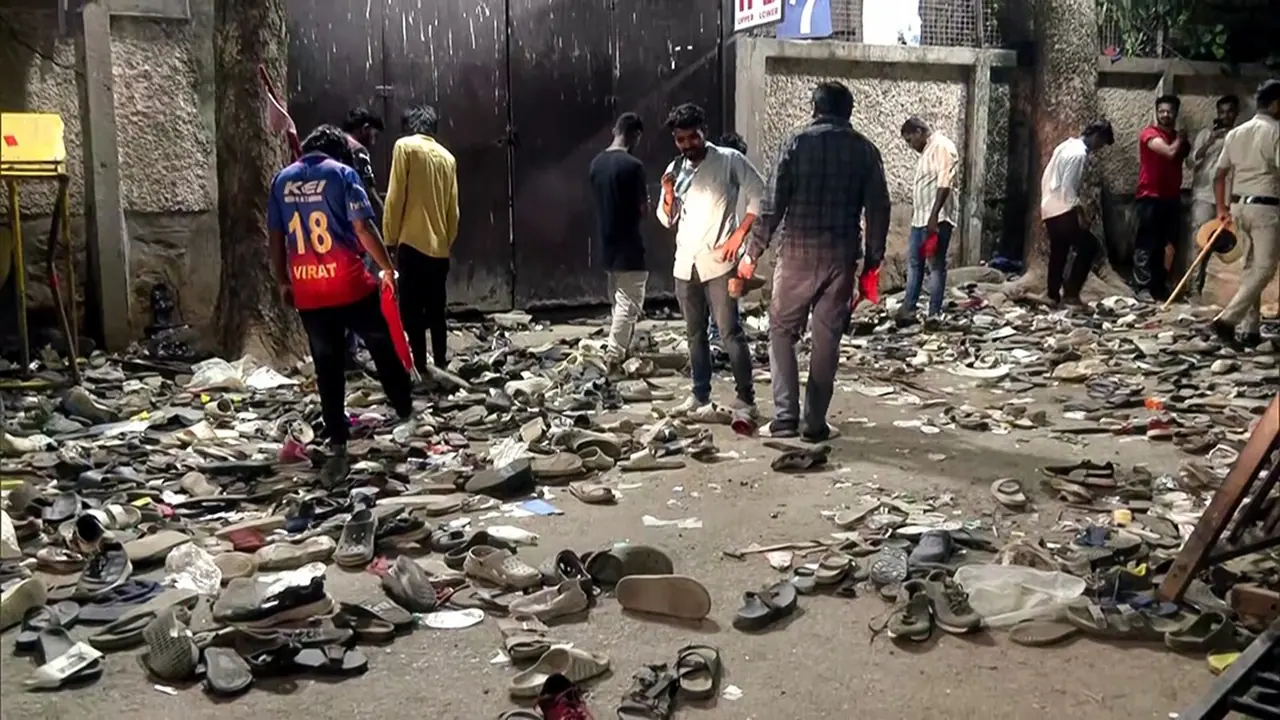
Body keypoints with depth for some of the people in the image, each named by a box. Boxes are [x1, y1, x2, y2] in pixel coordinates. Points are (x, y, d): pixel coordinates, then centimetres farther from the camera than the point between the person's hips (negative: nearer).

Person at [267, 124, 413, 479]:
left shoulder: (282, 179, 10)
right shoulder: (342, 172, -3)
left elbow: (276, 238, 11)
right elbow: (363, 227, -10)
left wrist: (283, 282, 19)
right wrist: (387, 267, -1)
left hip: (307, 291, 3)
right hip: (349, 284, -3)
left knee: (328, 368, 7)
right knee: (383, 350, 16)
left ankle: (338, 449, 7)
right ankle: (408, 413, 30)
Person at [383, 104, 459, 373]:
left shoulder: (405, 146, -3)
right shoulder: (448, 157, 11)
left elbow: (395, 197, -7)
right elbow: (453, 208, 12)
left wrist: (390, 238, -1)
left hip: (413, 242, -5)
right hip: (439, 246, 5)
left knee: (412, 310, -3)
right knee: (437, 310, 11)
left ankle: (420, 367, -5)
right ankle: (440, 365, 15)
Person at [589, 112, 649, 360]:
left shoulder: (596, 163, 6)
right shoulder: (632, 165, -17)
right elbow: (643, 209, -12)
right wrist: (646, 198, 9)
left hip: (607, 243, 8)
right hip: (628, 245, -8)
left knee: (620, 302, 18)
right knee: (629, 304, -2)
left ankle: (619, 354, 24)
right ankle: (614, 358, -5)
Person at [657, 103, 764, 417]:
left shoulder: (730, 161, -3)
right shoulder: (675, 169, 12)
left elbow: (760, 197, -5)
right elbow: (667, 219, 14)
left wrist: (738, 234, -11)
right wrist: (669, 193, -4)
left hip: (717, 261, -6)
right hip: (685, 263, 6)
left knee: (729, 332, -8)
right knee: (695, 333, 12)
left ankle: (746, 398, -3)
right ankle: (700, 394, 20)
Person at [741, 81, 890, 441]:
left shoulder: (797, 143, -2)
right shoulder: (865, 150, 5)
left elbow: (773, 204, -6)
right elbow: (878, 210, 3)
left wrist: (753, 253, 1)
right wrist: (872, 261, 11)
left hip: (797, 253, -2)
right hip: (842, 257, 2)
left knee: (782, 331, 10)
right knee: (827, 340, 9)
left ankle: (786, 416, 1)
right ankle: (815, 422, 12)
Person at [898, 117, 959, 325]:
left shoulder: (942, 146, -10)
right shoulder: (927, 150, 21)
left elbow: (945, 183, -20)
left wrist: (934, 215, -25)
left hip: (936, 218, -10)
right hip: (920, 218, 10)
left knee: (936, 265, -4)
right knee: (913, 263, 11)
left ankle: (934, 314, 0)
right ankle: (908, 309, 16)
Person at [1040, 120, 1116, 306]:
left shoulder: (1066, 146, 16)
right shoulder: (1079, 153, -13)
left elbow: (1047, 178, 19)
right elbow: (1068, 187, -19)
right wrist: (1079, 214, -15)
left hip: (1049, 209, 10)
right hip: (1062, 211, -10)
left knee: (1058, 254, 13)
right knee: (1089, 246, -3)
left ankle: (1054, 296, 16)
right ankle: (1070, 293, -3)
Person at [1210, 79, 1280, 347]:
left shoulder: (1235, 133, 10)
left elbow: (1219, 175, 12)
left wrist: (1221, 209, 18)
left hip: (1239, 205, 8)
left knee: (1251, 267, 14)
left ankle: (1250, 329, 14)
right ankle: (1227, 319, -16)